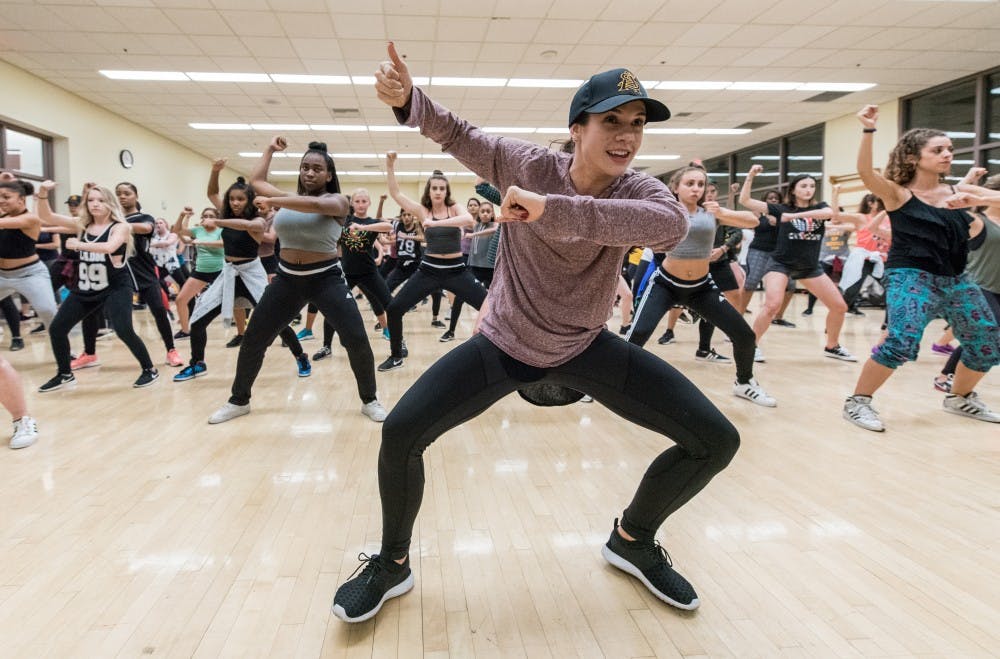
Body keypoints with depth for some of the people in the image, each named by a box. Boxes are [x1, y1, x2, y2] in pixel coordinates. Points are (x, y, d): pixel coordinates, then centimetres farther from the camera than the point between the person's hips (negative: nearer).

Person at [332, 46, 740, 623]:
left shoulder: (638, 191, -17)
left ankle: (634, 540, 22)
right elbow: (456, 133, -5)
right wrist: (408, 99, -29)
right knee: (400, 434, -14)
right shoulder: (527, 165, -15)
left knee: (716, 440, -4)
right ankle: (392, 564, 15)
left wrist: (549, 209, -47)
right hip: (503, 347, -1)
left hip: (586, 350, 2)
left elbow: (673, 224, -41)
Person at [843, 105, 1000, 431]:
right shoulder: (898, 193, -5)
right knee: (902, 341, -26)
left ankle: (960, 398, 35)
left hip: (955, 279, 7)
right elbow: (865, 171, -24)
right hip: (911, 276, -6)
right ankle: (858, 401, -10)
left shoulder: (958, 191, 9)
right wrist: (868, 130, -35)